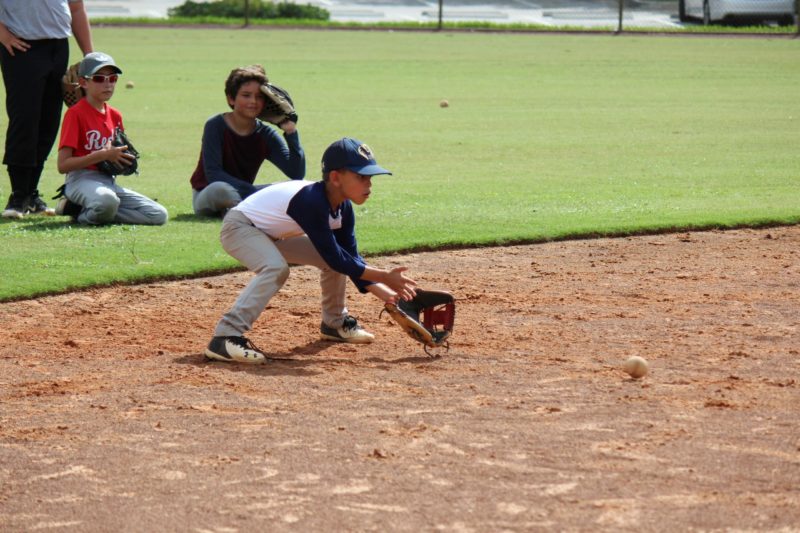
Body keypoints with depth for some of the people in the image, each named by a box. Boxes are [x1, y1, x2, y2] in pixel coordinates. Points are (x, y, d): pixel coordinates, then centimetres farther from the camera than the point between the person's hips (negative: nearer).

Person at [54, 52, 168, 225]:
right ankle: (91, 215, -6)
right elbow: (63, 165, -13)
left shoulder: (115, 115, 15)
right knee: (107, 200, -43)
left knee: (159, 215, -8)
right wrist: (102, 155, -19)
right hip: (82, 180, -8)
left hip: (109, 182, 8)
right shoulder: (75, 113, -7)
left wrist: (125, 160, 2)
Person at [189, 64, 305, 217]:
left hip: (241, 196, 5)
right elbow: (213, 175, -23)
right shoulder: (216, 126, -15)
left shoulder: (266, 135, -4)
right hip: (207, 197, -5)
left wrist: (291, 132, -23)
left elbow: (297, 174, -14)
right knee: (220, 189, -39)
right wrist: (252, 191, -30)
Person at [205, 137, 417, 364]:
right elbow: (336, 258, -33)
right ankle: (225, 338, -39)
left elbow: (350, 258, -3)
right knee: (276, 268, -35)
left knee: (336, 258, 5)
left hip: (273, 235, 9)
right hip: (240, 226, -9)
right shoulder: (311, 200, -35)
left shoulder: (343, 208, -8)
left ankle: (335, 323, 24)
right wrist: (384, 277, -31)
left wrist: (385, 293, -16)